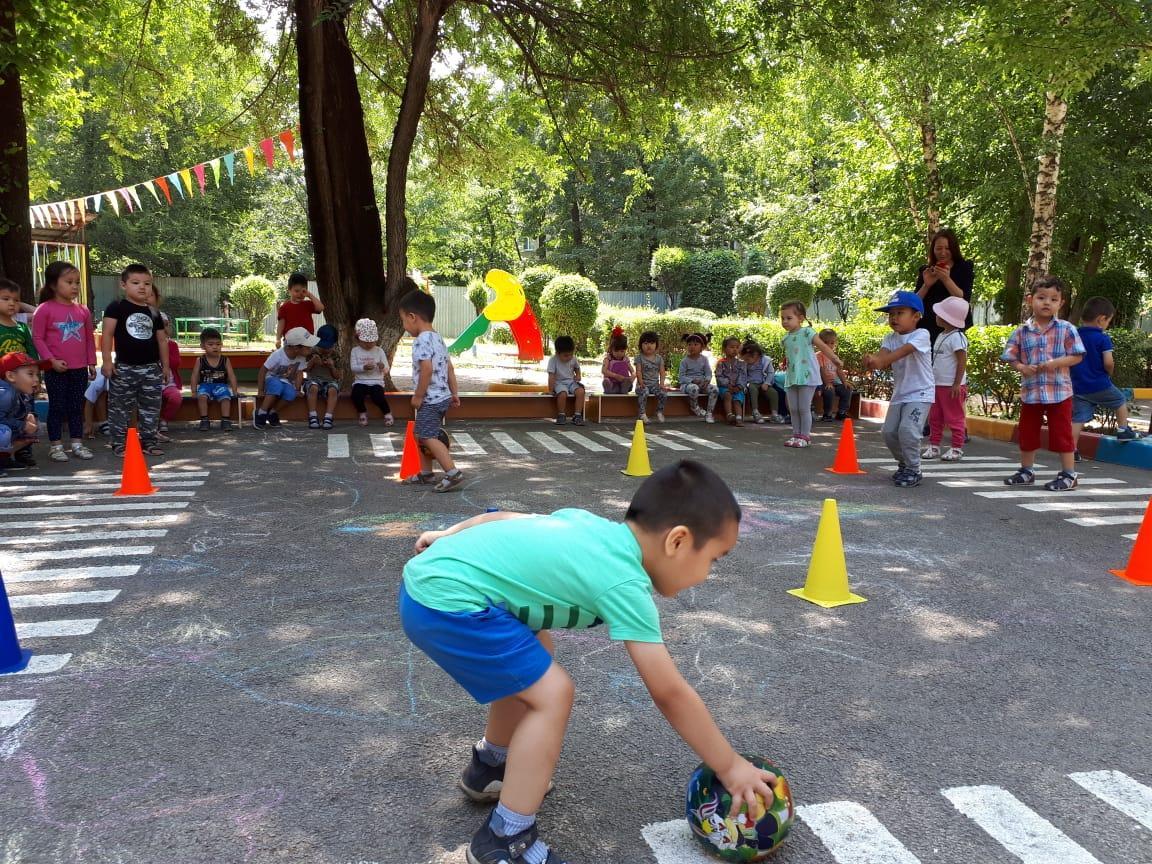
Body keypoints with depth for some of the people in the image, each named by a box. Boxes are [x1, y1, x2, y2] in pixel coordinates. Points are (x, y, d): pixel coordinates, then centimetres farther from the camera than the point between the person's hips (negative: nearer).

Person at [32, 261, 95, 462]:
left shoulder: (83, 310, 7)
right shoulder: (44, 309, -7)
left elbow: (90, 338, 13)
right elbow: (37, 338, -8)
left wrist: (91, 362, 11)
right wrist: (51, 360, -15)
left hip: (80, 369, 4)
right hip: (56, 369, -4)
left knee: (77, 407, 11)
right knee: (57, 407, 3)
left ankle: (76, 443, 19)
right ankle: (55, 446, 11)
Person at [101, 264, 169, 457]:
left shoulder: (154, 314, 11)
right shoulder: (116, 307, -3)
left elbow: (162, 340, 15)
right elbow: (107, 334, -7)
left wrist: (165, 365, 14)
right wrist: (107, 360, -14)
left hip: (151, 368, 4)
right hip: (124, 368, -4)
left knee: (150, 408, 8)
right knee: (120, 408, 3)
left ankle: (148, 441, 19)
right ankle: (119, 443, 12)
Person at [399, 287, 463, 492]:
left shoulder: (422, 340, -17)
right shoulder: (437, 338, 13)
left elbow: (427, 369, -27)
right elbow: (449, 367, 15)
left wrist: (418, 396, -19)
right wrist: (454, 393, 18)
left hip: (430, 400, -10)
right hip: (443, 396, 10)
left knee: (429, 437, -10)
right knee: (421, 435, 19)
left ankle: (453, 473, -15)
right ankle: (426, 473, 28)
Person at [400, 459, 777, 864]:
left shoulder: (590, 524, 8)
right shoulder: (625, 584, -15)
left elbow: (506, 517, 17)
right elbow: (670, 695, -11)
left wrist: (449, 535, 30)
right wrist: (731, 768, 0)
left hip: (427, 577, 10)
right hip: (443, 601, -10)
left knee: (531, 662, 24)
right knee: (552, 693, -6)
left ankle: (489, 767, 43)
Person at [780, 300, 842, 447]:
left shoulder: (807, 332, -9)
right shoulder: (786, 337, 9)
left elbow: (822, 346, -14)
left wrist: (835, 359, -23)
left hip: (807, 376, -6)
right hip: (791, 377, 6)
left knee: (804, 408, -3)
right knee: (793, 409, 8)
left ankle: (805, 436, 6)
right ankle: (796, 434, 18)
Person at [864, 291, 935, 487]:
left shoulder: (921, 335, -14)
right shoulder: (890, 338, 4)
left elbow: (903, 351, -32)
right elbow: (884, 354, -16)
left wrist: (881, 360, -47)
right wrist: (873, 360, -41)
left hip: (920, 393, -7)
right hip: (899, 393, 7)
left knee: (908, 429, -20)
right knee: (889, 432, 7)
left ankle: (913, 471, -3)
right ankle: (903, 464, 31)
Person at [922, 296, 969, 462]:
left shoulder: (957, 337, -15)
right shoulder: (941, 336, 12)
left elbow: (962, 361, -18)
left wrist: (957, 384, -21)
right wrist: (932, 380, 18)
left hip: (951, 386, -9)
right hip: (938, 384, 9)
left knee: (954, 418, 1)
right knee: (934, 418, 12)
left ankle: (957, 449, 8)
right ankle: (934, 446, 20)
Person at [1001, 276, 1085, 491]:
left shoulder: (1066, 329, -3)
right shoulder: (1021, 332, 2)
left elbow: (1077, 356, -4)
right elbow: (1011, 358, 5)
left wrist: (1056, 363, -19)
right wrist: (1021, 367, -15)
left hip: (1059, 392, -3)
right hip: (1030, 392, 3)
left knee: (1061, 433, 2)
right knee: (1027, 432, 14)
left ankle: (1068, 474, 12)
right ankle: (1026, 471, 29)